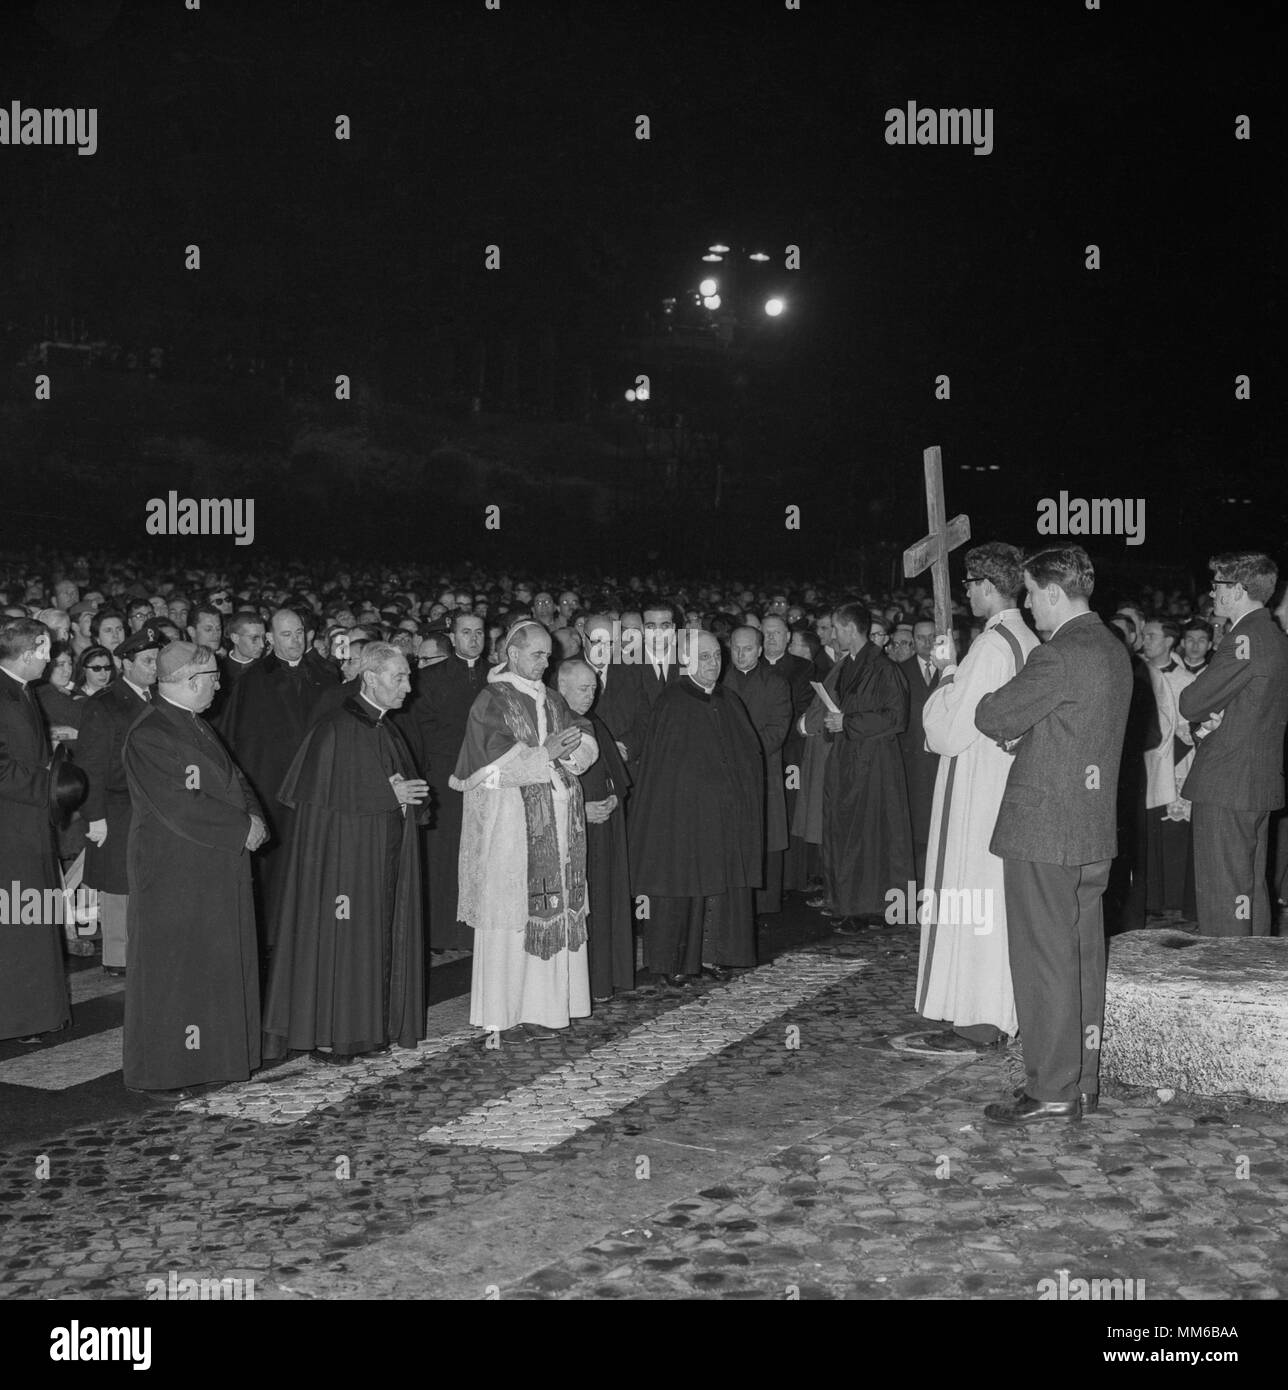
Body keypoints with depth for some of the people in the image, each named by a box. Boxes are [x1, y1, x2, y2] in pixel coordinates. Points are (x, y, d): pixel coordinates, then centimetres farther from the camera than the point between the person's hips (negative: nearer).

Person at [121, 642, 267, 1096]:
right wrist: (242, 828, -16)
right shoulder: (148, 736, -18)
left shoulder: (198, 727, 13)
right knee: (170, 970, 0)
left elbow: (233, 779, 16)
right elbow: (179, 805, -24)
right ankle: (163, 1071, 10)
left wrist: (253, 816, -4)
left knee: (216, 964, 13)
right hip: (171, 874, -9)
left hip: (218, 870, 9)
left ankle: (205, 1057, 24)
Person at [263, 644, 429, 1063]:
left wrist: (406, 794, -5)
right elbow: (320, 793, -18)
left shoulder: (387, 730, 13)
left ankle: (369, 1027, 17)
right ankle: (327, 1035, 3)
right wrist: (387, 793, -18)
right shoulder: (335, 728, -13)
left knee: (381, 941, 9)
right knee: (339, 938, -4)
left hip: (385, 856, 8)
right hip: (342, 854, -8)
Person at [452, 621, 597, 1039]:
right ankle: (500, 1015, 2)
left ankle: (539, 1007, 13)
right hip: (508, 824, -7)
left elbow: (587, 745, 10)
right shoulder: (492, 701, -4)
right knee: (509, 915, -5)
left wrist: (570, 749, -11)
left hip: (555, 826, 7)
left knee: (553, 913, 5)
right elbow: (490, 765, -13)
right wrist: (544, 753, -17)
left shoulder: (551, 700, 17)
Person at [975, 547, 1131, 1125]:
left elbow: (993, 720, -15)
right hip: (1094, 828, 9)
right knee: (1083, 959, 14)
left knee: (1044, 962, -2)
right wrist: (1023, 734, 13)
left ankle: (1052, 1092, 4)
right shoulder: (1114, 650, 11)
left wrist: (989, 697, 5)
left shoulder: (1058, 657, -19)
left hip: (1042, 829, -9)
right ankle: (1083, 1081, 23)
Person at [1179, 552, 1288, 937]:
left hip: (1225, 789, -10)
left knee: (1222, 897, -5)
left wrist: (1197, 682, 3)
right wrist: (1213, 721, 5)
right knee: (1252, 891, 16)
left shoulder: (1245, 639, -17)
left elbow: (1191, 705, -18)